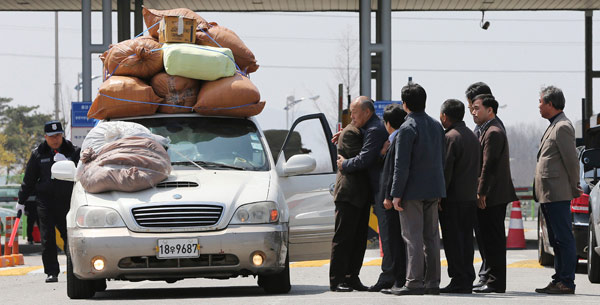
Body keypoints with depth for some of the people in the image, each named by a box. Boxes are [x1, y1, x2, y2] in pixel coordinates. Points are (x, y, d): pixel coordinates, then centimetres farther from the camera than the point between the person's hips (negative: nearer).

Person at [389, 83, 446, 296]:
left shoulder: (407, 129, -13)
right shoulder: (436, 126, 11)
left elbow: (402, 165, -16)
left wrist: (396, 194, -13)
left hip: (413, 190, -7)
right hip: (434, 189, 7)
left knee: (413, 238, -5)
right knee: (431, 236, 10)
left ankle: (414, 283, -7)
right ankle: (432, 282, 12)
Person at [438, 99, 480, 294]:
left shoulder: (451, 137, -13)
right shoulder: (472, 136, 15)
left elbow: (445, 170, -17)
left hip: (453, 198, -9)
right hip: (470, 196, 9)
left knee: (453, 241, -5)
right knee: (465, 239, 12)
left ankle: (459, 281, -7)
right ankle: (468, 280, 13)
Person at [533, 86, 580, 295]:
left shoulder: (562, 127, -13)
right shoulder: (554, 126, 20)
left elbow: (571, 160, -15)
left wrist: (574, 189, -8)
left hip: (558, 195, -11)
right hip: (548, 196, 11)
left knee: (564, 239, -8)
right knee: (556, 240, 13)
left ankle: (567, 282, -8)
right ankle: (559, 281, 17)